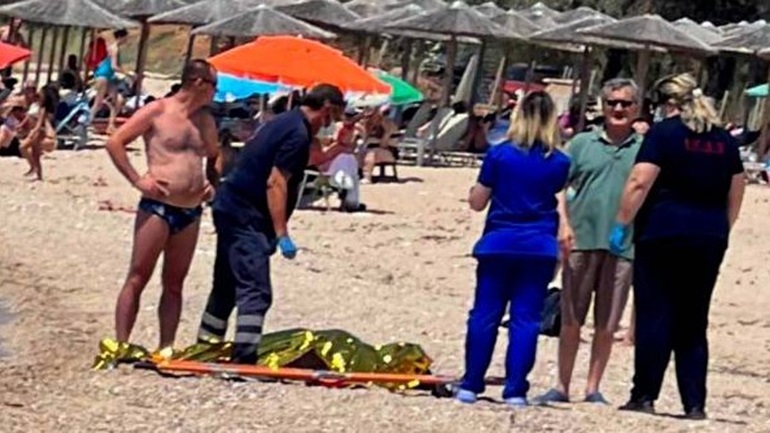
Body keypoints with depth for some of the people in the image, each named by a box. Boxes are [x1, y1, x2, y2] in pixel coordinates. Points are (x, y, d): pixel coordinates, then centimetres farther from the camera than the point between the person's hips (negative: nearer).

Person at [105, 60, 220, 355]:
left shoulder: (206, 122, 14)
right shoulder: (157, 112, -5)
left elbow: (214, 158, 32)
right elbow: (115, 143, -5)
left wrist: (212, 183, 12)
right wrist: (137, 180, -12)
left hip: (191, 212, 6)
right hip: (157, 207, -6)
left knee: (174, 283, 8)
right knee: (138, 277, -6)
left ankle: (166, 348, 11)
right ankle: (121, 345, -7)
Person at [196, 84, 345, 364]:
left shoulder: (283, 123, 15)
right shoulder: (298, 134, -15)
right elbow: (276, 183, -22)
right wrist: (281, 235, -23)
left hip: (229, 209, 10)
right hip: (246, 217, -10)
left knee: (226, 286, 18)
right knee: (256, 292, -13)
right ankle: (245, 357, -21)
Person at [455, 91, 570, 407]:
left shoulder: (499, 154, -5)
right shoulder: (559, 163, -2)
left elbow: (477, 202, 1)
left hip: (498, 243, 0)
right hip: (539, 247, 0)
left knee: (485, 315, 6)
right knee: (526, 318, 3)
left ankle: (470, 385, 8)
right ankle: (515, 390, 0)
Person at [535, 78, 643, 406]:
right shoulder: (582, 143, 6)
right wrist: (563, 224, -8)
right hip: (581, 241, 0)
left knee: (606, 326, 5)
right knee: (571, 321, 5)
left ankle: (593, 389, 14)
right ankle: (562, 386, 13)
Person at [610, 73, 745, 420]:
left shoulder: (663, 133, -5)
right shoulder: (725, 141, 12)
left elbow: (640, 183, -13)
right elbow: (735, 194, 17)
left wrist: (621, 224, -7)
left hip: (663, 233, -5)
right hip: (709, 238, 5)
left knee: (654, 317, 1)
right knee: (693, 323, 10)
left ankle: (644, 396, 0)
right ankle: (694, 403, 6)